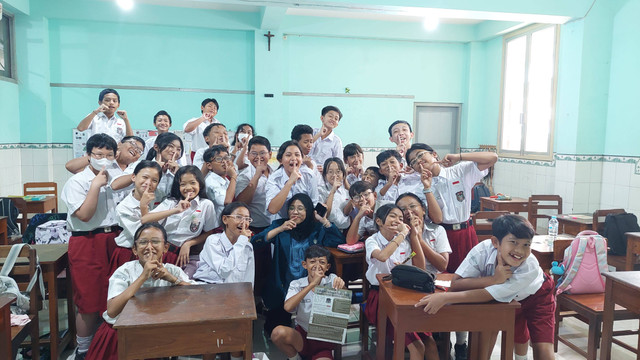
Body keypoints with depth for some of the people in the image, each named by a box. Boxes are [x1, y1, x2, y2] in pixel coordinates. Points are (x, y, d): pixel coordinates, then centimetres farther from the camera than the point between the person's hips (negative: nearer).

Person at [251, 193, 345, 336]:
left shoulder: (317, 228, 9)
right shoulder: (279, 225, 6)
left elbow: (339, 241, -4)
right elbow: (254, 243, -8)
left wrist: (324, 221, -6)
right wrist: (279, 230, -16)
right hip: (283, 285, -1)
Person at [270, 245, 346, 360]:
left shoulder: (331, 281, 1)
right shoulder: (297, 284, -1)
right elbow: (288, 307, -21)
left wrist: (341, 286, -34)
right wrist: (313, 284, -24)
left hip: (324, 342, -2)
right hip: (302, 336, 3)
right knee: (278, 332, -28)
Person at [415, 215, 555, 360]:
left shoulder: (530, 268, -38)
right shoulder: (483, 249, -34)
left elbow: (488, 295, -41)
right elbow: (456, 284, -36)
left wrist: (445, 298, -49)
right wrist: (494, 279, -45)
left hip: (537, 296, -2)